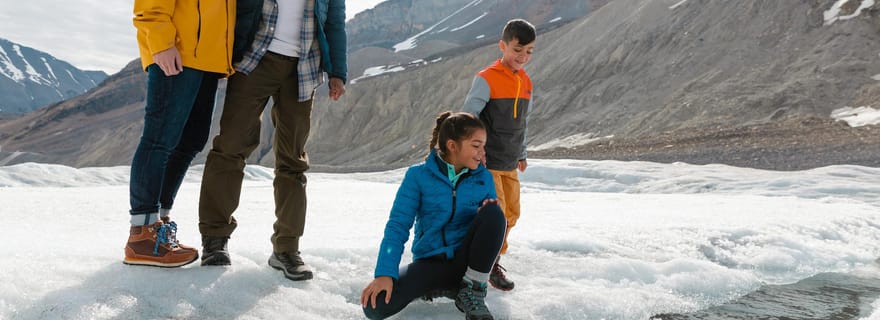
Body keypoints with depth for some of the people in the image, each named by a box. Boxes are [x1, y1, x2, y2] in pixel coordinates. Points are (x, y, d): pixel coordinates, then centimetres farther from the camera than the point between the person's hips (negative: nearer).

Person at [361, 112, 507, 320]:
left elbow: (494, 220, 5)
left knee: (493, 212, -26)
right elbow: (398, 226, -10)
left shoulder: (484, 178, 1)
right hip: (431, 262, -1)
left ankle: (472, 291, -12)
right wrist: (385, 273, -23)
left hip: (466, 259, 1)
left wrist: (490, 215, -21)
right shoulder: (419, 175, -6)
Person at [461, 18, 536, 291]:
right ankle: (490, 265, 9)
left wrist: (522, 154, 22)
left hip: (510, 164, 7)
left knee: (511, 214, 12)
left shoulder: (526, 83, 9)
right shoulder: (487, 79, -14)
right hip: (487, 162, -7)